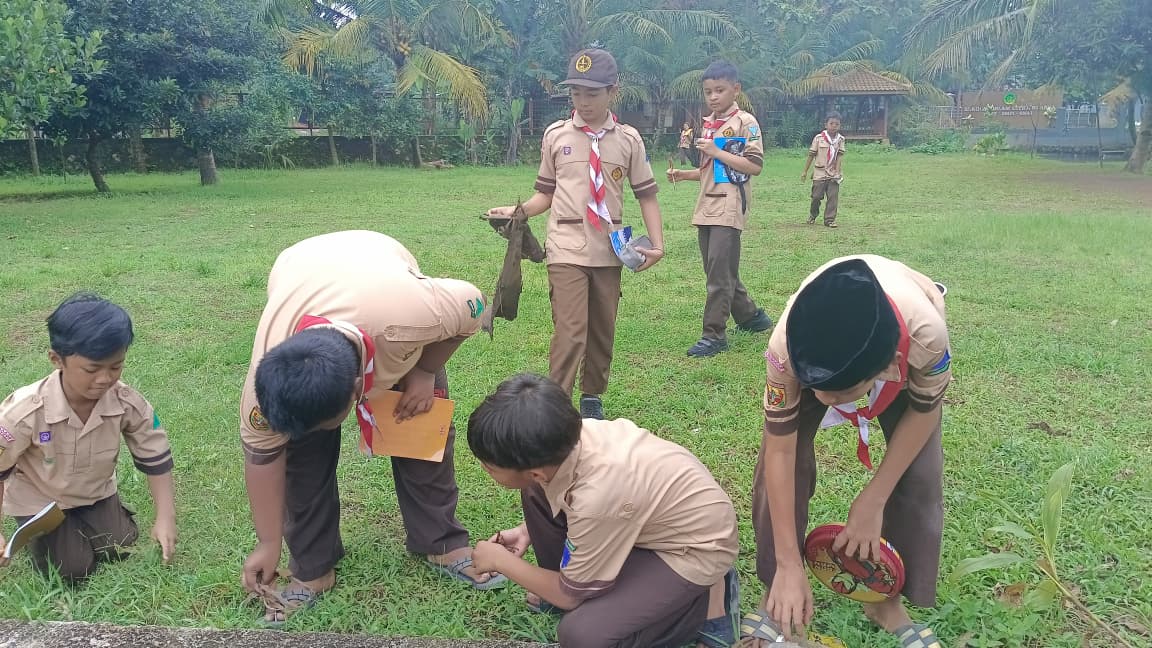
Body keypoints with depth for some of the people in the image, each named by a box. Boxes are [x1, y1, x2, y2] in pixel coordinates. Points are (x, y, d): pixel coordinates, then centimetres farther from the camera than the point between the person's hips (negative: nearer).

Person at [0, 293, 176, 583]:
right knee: (72, 571, -7)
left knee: (119, 550, -3)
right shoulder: (25, 413, -34)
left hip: (95, 492, 3)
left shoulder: (128, 404, -26)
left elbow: (156, 459, -14)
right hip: (40, 499, -3)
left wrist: (165, 517, -18)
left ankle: (80, 519, 26)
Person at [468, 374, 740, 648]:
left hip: (696, 547, -7)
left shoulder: (597, 494, -38)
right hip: (660, 517, 7)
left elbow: (570, 595, -18)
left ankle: (706, 602, -2)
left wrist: (501, 560, -6)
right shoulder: (567, 437, -19)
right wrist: (527, 532, 2)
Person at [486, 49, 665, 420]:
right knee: (570, 332, -12)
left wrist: (657, 243, -3)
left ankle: (592, 398, 31)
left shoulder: (628, 139, 3)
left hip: (609, 250, 2)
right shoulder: (556, 135, 2)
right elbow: (546, 193, 7)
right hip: (567, 249, -2)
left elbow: (646, 194, 6)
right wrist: (516, 212, -10)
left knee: (603, 331, 13)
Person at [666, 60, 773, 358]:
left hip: (729, 207, -8)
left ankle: (714, 335, -4)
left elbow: (755, 166, -14)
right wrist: (684, 175, 8)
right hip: (707, 207, 8)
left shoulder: (744, 122, -5)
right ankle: (751, 316, 28)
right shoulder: (708, 124, 17)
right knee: (717, 271, 12)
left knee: (720, 272, -10)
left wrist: (716, 152, -16)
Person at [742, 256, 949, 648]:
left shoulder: (926, 335, -44)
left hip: (903, 339, 0)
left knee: (918, 475, -9)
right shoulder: (787, 345, -43)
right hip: (817, 338, 0)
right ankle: (776, 592, 8)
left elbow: (923, 410, -20)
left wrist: (873, 500, -18)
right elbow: (780, 453, -31)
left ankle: (888, 599, 13)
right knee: (780, 466, -12)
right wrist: (789, 566, -28)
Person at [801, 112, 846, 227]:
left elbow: (840, 156, -3)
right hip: (819, 173, -2)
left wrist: (838, 172, -14)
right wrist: (805, 171, 3)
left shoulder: (840, 139, 2)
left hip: (833, 174, 2)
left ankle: (829, 219, 3)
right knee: (816, 196, 3)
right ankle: (812, 215, 29)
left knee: (833, 197, -4)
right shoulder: (819, 138, -3)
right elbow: (811, 155, 2)